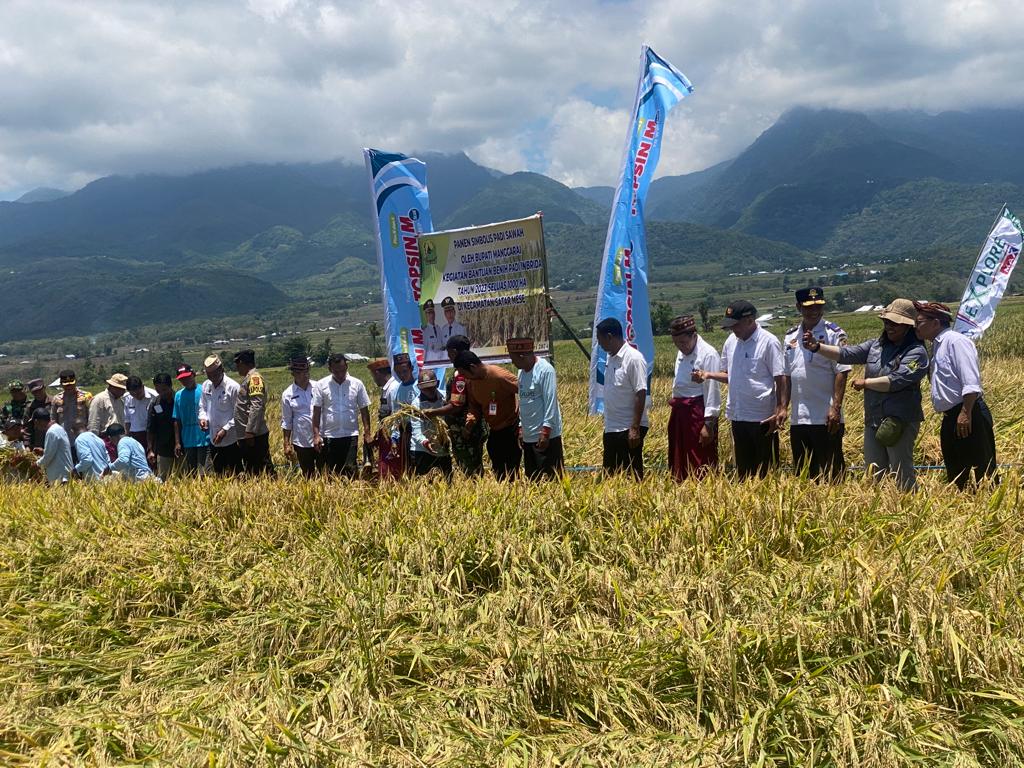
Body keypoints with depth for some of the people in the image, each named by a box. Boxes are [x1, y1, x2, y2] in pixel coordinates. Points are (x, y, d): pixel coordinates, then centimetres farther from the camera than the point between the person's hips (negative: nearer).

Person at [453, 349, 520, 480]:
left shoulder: (500, 376, -23)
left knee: (511, 473, -6)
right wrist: (470, 421, -8)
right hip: (494, 431, 8)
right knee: (498, 471, 15)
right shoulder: (471, 381, 0)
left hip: (511, 430, -8)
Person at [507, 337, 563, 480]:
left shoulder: (545, 370, -12)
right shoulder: (521, 373, 12)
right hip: (528, 436, 8)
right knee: (533, 480, 12)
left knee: (551, 479, -6)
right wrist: (521, 427, 13)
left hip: (546, 436, -8)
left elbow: (550, 402, -16)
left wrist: (545, 432, -18)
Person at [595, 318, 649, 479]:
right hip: (611, 428, 8)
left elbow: (641, 394, -17)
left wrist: (635, 428, -20)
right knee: (610, 474, 12)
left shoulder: (633, 359, -15)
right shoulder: (611, 358, 10)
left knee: (632, 475, 0)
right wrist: (607, 424, 17)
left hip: (629, 429, -8)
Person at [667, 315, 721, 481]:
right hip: (679, 412, 9)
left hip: (699, 413, -9)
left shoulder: (708, 354, -14)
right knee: (679, 463, 15)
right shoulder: (682, 352, 12)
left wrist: (708, 424, -18)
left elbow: (712, 391, -16)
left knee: (701, 466, -2)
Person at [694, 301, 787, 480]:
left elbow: (781, 379, -11)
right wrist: (708, 374, -2)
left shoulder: (769, 342, -10)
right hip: (737, 416, 6)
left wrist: (781, 410, -18)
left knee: (765, 471, 4)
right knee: (743, 469, 15)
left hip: (762, 417, -6)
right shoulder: (731, 341, 8)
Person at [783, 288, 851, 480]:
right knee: (802, 473, 14)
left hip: (826, 419, -6)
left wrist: (836, 408, -17)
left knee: (831, 473, 1)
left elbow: (841, 373, -10)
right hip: (798, 419, 6)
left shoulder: (834, 334, -5)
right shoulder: (790, 336, 12)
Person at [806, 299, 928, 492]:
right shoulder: (876, 345, 10)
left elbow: (895, 381, -21)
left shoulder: (916, 352, -10)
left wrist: (865, 383, -10)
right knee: (873, 476, 15)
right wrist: (817, 347, -12)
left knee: (903, 476, 0)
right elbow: (847, 354, 1)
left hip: (901, 422, -7)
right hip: (872, 421, 7)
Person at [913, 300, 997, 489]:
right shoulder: (937, 346, 17)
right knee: (955, 475, 16)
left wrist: (965, 413, -25)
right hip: (951, 419, 10)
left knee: (984, 473, -6)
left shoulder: (956, 341, -12)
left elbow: (971, 383, -21)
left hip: (968, 416, -10)